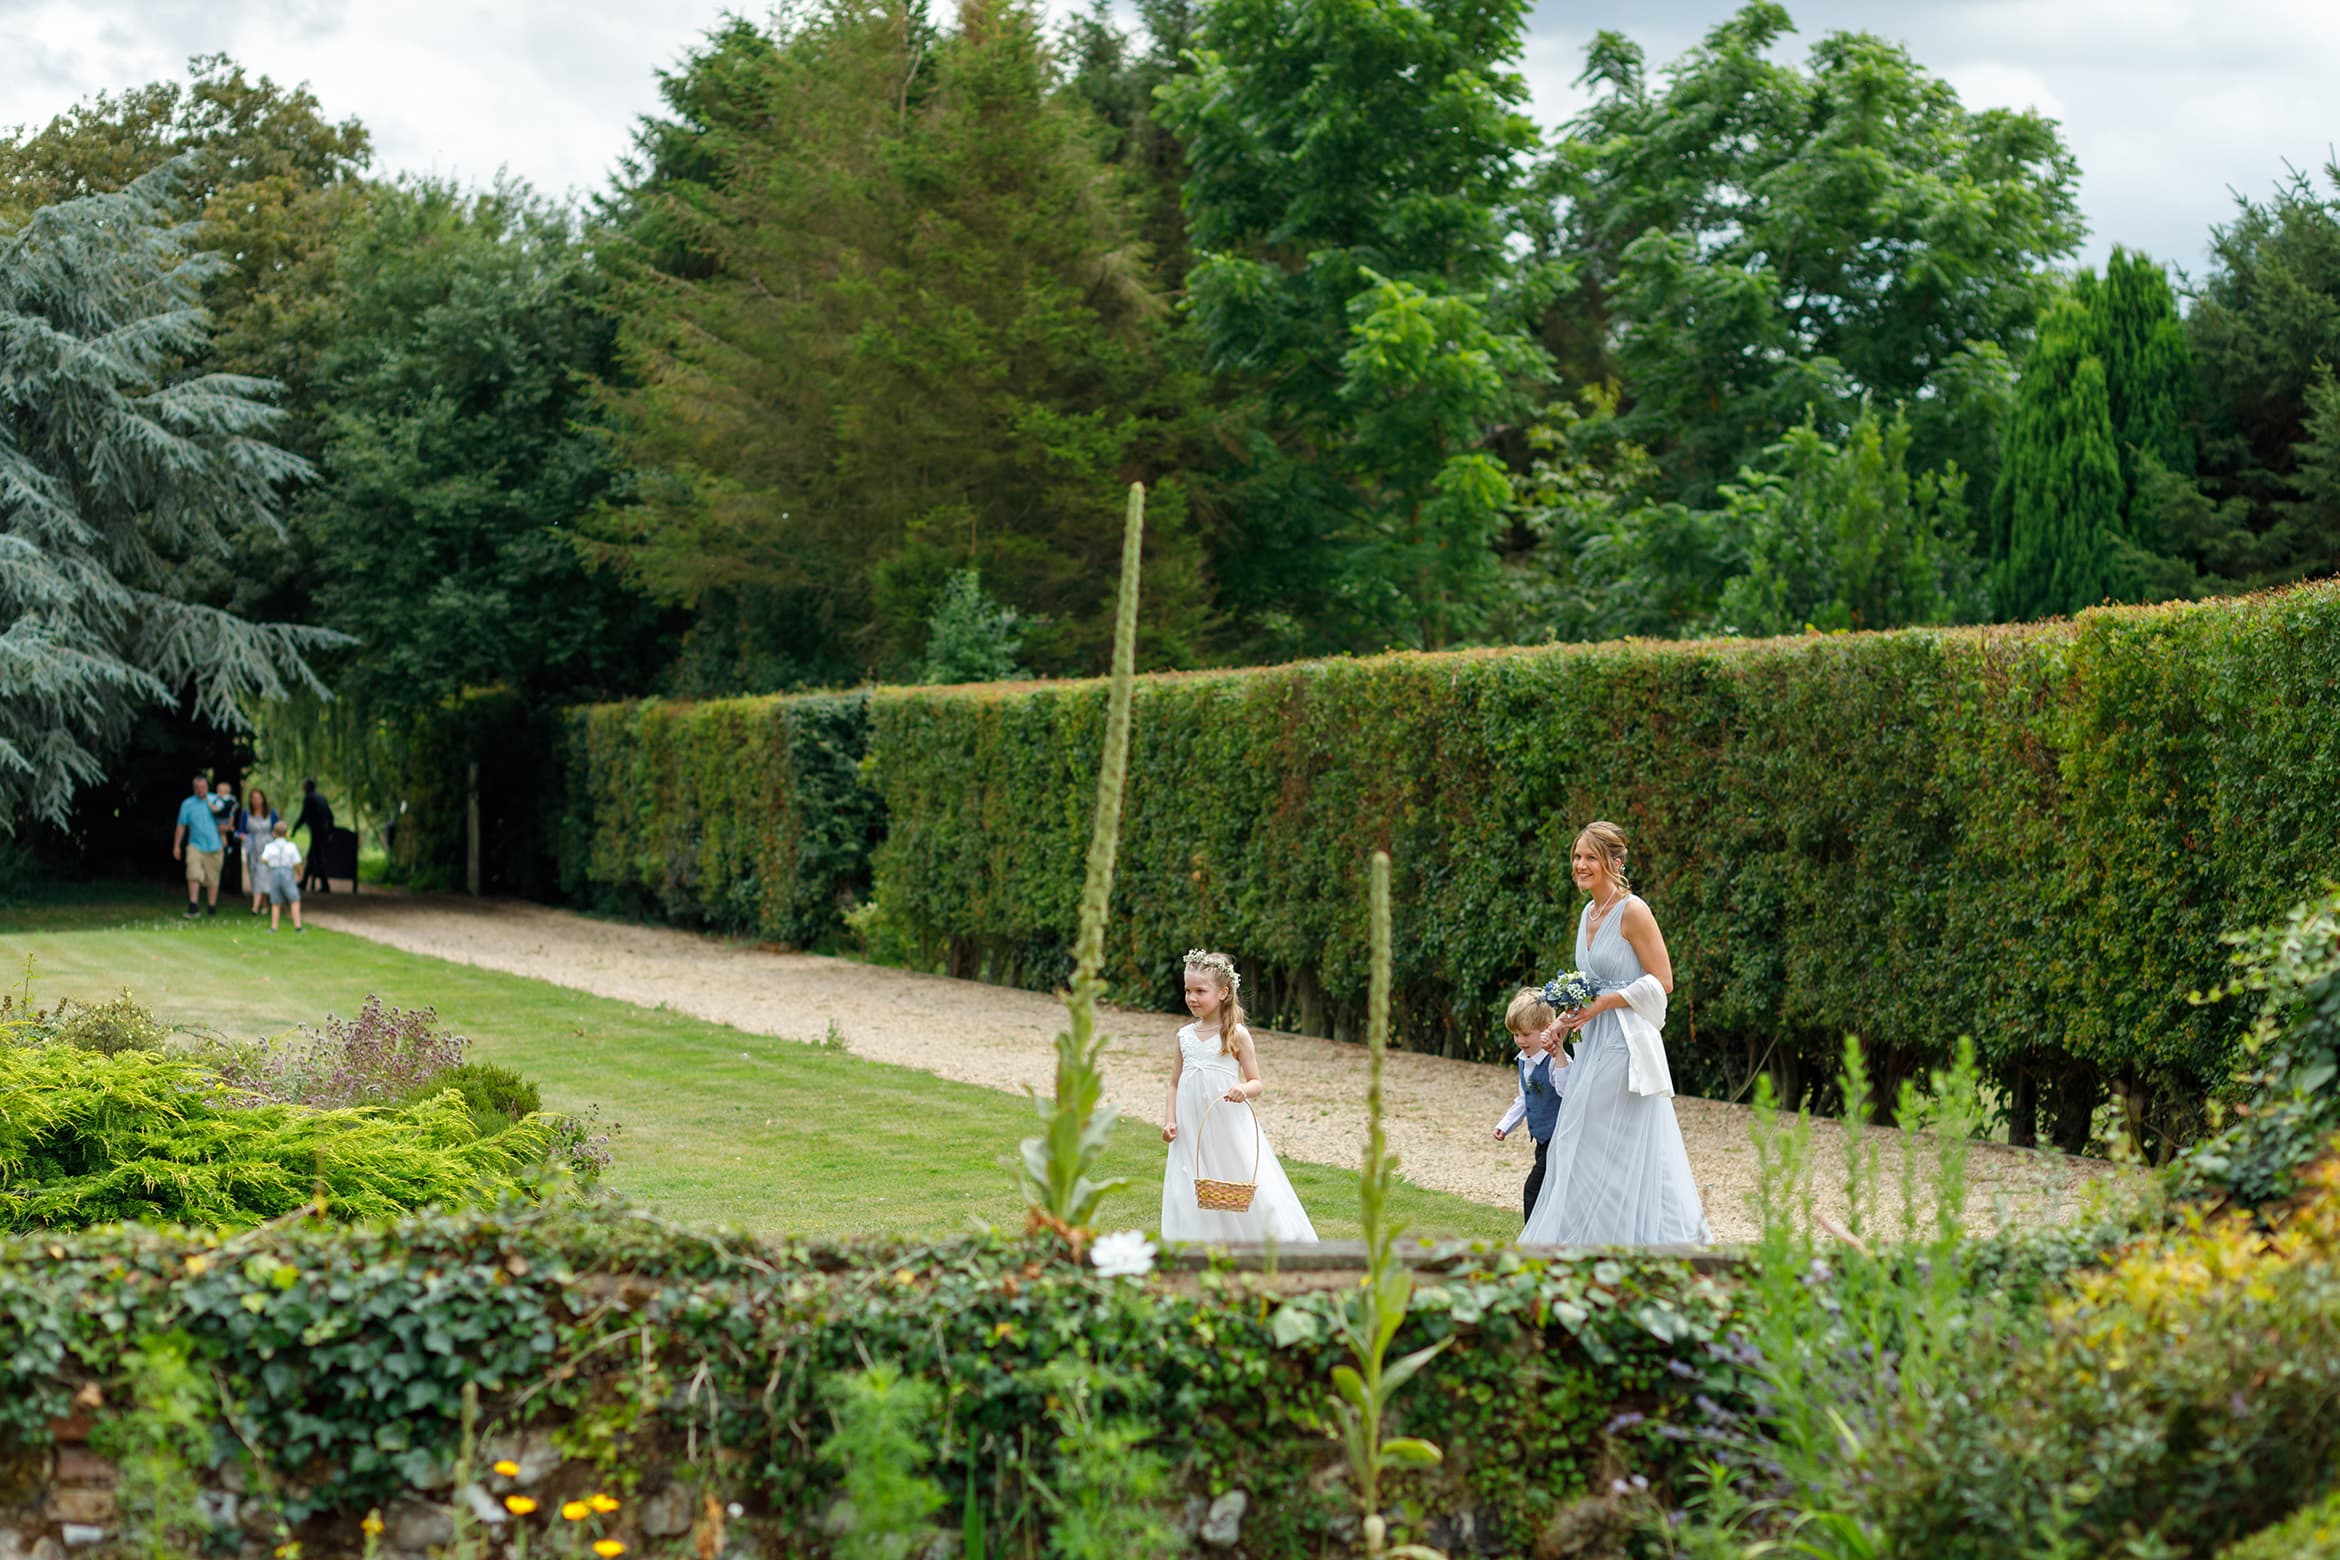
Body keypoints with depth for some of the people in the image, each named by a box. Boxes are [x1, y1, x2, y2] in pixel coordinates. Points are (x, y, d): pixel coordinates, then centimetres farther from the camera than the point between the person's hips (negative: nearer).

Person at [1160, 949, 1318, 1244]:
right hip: (1191, 1130, 4)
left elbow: (1257, 1083, -2)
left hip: (1229, 1130, -4)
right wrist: (1169, 1120, 0)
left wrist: (1244, 1090, -24)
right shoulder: (1185, 1036, 7)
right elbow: (1175, 1083, 13)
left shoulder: (1236, 1035, -5)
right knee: (1192, 1199, 0)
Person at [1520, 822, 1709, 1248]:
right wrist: (1576, 1014, 6)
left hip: (1625, 1044, -9)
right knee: (1580, 1145, 8)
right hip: (1594, 1044, 9)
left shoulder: (1632, 911, -12)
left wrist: (1603, 1004, -17)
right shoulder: (1588, 913, 13)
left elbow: (1661, 981, -13)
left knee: (1619, 1150, -6)